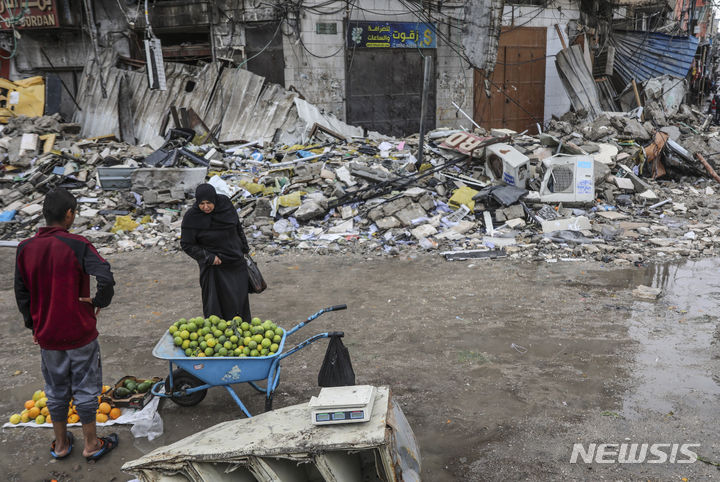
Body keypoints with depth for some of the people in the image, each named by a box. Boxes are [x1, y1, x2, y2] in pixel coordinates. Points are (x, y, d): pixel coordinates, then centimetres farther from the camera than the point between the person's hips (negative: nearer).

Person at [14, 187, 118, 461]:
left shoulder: (25, 249, -3)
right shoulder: (77, 245, -18)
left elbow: (21, 295, 6)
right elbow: (105, 279, -32)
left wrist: (33, 326, 17)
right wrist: (99, 302, -12)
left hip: (47, 335, 4)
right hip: (80, 333, -4)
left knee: (56, 390, 19)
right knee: (85, 388, 11)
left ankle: (60, 444, 34)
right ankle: (91, 444, 24)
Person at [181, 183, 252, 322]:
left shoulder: (225, 203, -8)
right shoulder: (192, 217, -18)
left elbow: (238, 226, 7)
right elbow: (186, 244, -11)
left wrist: (244, 249, 14)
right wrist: (208, 257, -19)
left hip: (236, 262, 4)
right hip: (214, 264, -4)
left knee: (240, 298, 13)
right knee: (216, 304, -2)